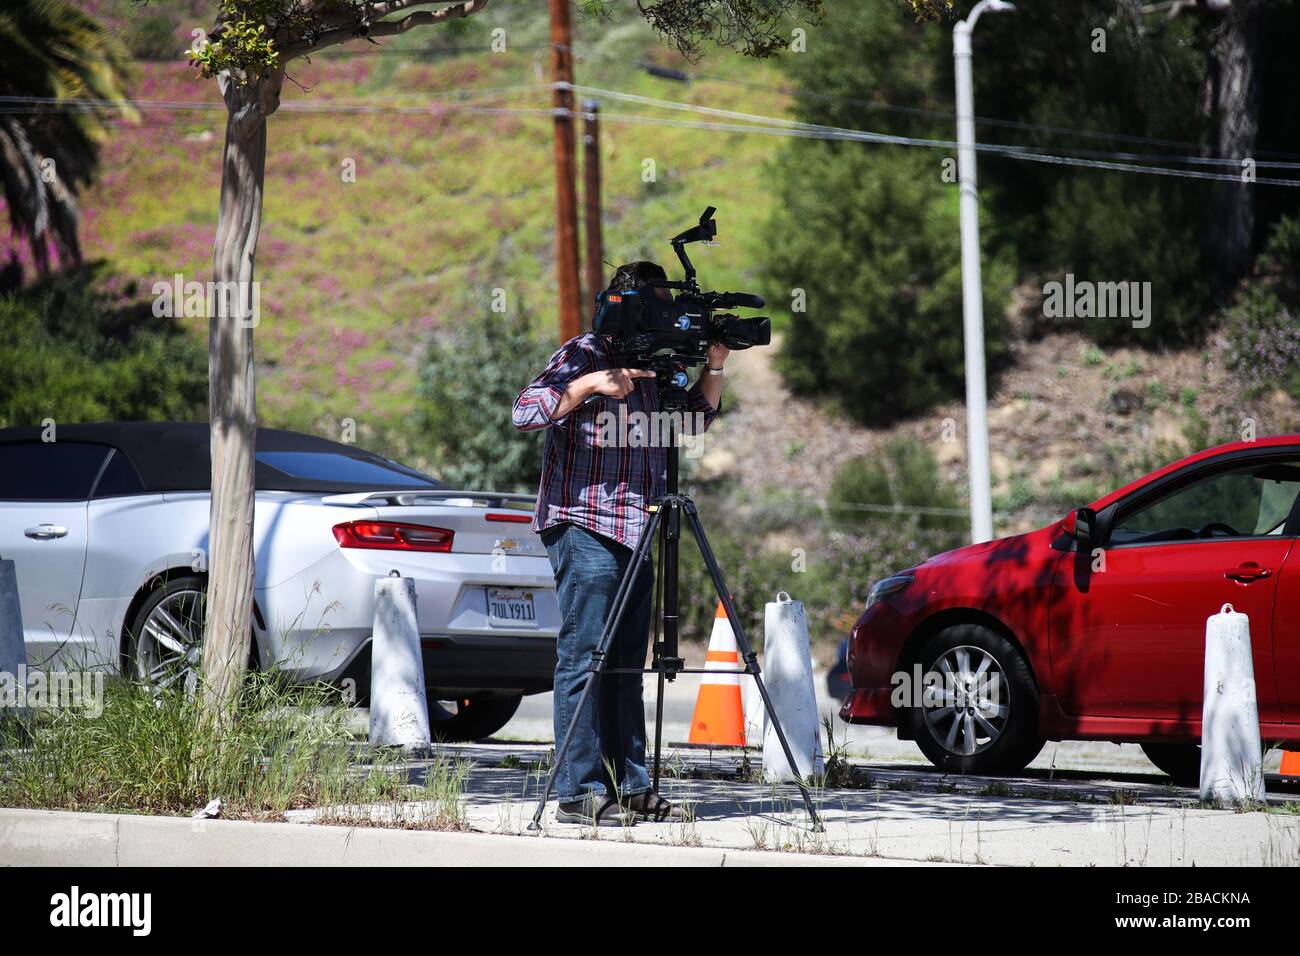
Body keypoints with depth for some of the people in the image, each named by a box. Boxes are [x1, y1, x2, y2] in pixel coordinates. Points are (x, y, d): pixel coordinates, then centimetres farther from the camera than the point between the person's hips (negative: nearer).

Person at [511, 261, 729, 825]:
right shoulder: (582, 354, -5)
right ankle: (580, 793, -9)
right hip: (583, 525, -8)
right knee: (584, 659, -8)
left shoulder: (648, 365, 17)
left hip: (634, 528, 8)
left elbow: (693, 422, 26)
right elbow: (526, 413, -17)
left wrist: (714, 366, 12)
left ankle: (629, 788, 11)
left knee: (626, 665, 8)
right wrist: (590, 384, -25)